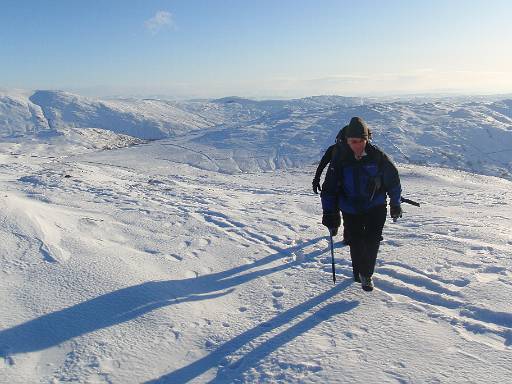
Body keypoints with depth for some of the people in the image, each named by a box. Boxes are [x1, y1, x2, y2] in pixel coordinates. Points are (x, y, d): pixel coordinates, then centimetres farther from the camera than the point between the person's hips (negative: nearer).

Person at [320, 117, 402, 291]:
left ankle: (366, 274, 11)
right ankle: (358, 271, 33)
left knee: (372, 241, -7)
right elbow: (329, 188, -6)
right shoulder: (340, 159, -12)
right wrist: (330, 215, -9)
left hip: (376, 207, 0)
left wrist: (395, 204, 10)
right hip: (351, 210, 1)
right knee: (355, 243, 8)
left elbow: (393, 179, 4)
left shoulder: (377, 156, -11)